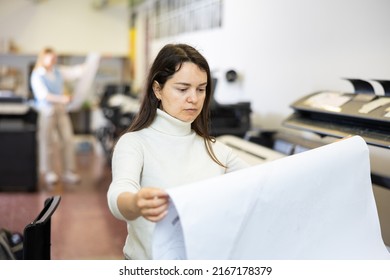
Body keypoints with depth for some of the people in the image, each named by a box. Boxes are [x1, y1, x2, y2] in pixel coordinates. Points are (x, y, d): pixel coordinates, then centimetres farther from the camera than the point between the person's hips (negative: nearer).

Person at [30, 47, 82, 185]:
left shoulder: (58, 72, 12)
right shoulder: (37, 76, -4)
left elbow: (76, 71, 7)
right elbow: (43, 95, -16)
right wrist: (61, 98, -30)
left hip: (61, 110, 5)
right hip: (46, 110, -5)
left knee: (68, 140, 1)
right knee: (47, 142, 1)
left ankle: (69, 172, 8)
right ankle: (49, 173, 12)